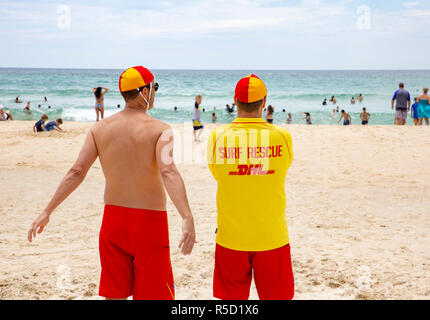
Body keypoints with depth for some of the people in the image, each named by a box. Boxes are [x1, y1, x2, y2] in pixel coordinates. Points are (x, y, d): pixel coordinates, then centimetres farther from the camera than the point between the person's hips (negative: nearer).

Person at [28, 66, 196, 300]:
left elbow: (76, 172, -4)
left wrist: (47, 212, 0)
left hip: (113, 218, 4)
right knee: (153, 295, 7)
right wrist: (187, 219, -36)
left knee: (115, 294, 14)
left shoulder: (100, 129, 2)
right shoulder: (159, 130, -10)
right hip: (150, 220, -4)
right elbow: (168, 172, -26)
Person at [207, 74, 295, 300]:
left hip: (231, 237, 0)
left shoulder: (218, 137, -9)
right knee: (277, 296, 13)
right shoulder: (283, 137, -8)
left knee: (231, 297, 12)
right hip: (272, 237, 0)